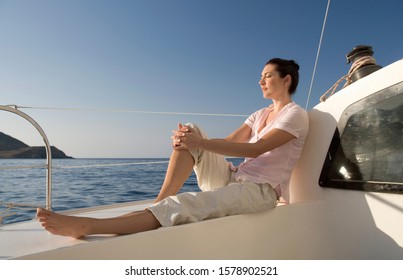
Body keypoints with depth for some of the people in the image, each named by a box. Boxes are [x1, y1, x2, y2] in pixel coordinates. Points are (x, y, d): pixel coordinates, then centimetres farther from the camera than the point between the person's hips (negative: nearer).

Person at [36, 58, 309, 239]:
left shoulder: (296, 115, -4)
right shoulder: (261, 114, 19)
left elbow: (256, 149, -18)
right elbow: (229, 141, 6)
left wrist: (200, 144, -24)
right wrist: (192, 140, -13)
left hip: (260, 190, -7)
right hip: (234, 179, 7)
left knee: (183, 206, -31)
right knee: (191, 131, -13)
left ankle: (87, 226, -32)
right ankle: (160, 203, -18)